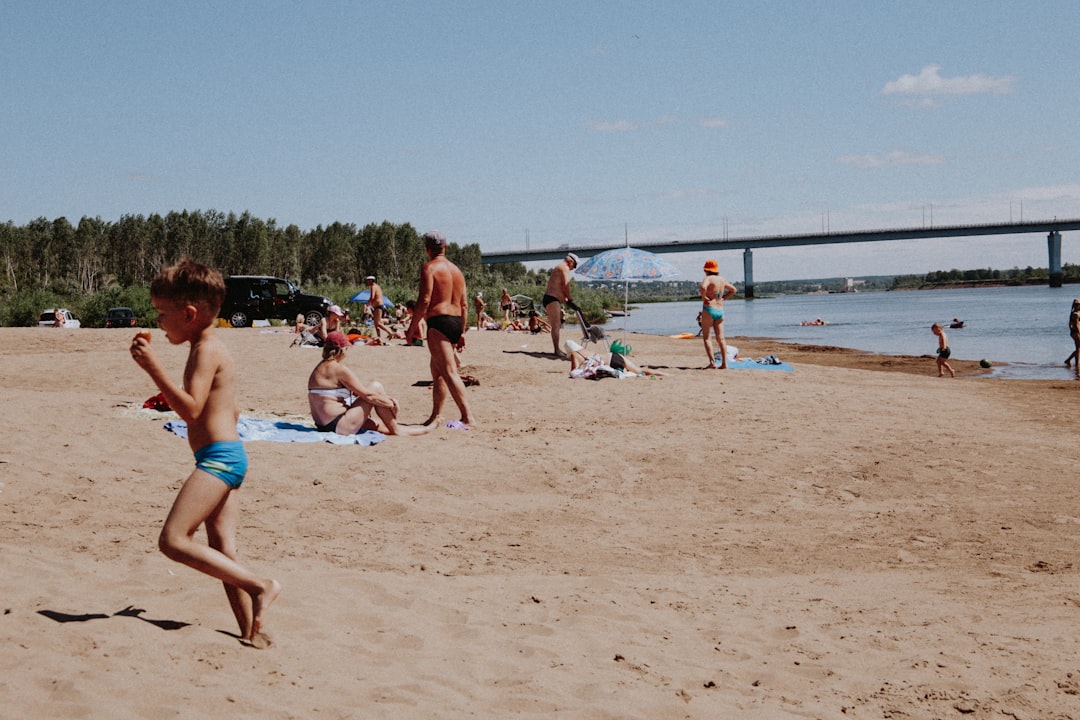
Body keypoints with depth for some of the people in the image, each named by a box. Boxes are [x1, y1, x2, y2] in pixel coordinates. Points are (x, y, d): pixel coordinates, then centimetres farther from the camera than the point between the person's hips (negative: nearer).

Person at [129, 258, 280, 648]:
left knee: (173, 540, -14)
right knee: (223, 554, 7)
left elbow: (191, 409, -23)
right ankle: (252, 631, 5)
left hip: (217, 457, -11)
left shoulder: (206, 350, -12)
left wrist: (153, 367, -23)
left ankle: (260, 585, -14)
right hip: (227, 457, 11)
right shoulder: (211, 348, 19)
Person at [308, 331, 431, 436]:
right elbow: (367, 395, -14)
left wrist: (385, 398, 12)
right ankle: (396, 429, 6)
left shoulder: (321, 367, 14)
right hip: (339, 426, -10)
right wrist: (392, 404, 1)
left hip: (323, 425, 10)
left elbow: (357, 391, 16)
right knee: (376, 387, -3)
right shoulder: (339, 369, -15)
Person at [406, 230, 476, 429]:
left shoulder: (429, 268, -6)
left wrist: (412, 328, -9)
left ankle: (467, 418, -20)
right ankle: (435, 416, 24)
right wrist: (462, 332, 21)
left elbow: (424, 300, -15)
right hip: (456, 322, 9)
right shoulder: (456, 270, 18)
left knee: (449, 372, -12)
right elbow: (464, 304, 17)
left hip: (438, 322, -9)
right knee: (437, 370, 19)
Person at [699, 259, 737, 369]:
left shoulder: (708, 278, -8)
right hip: (720, 310, 6)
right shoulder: (722, 280, 12)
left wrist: (703, 297, -14)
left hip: (709, 309, -6)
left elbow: (703, 287, -30)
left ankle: (712, 362, -10)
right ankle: (724, 363, 1)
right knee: (720, 338, 6)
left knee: (706, 337, 0)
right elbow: (733, 290, 25)